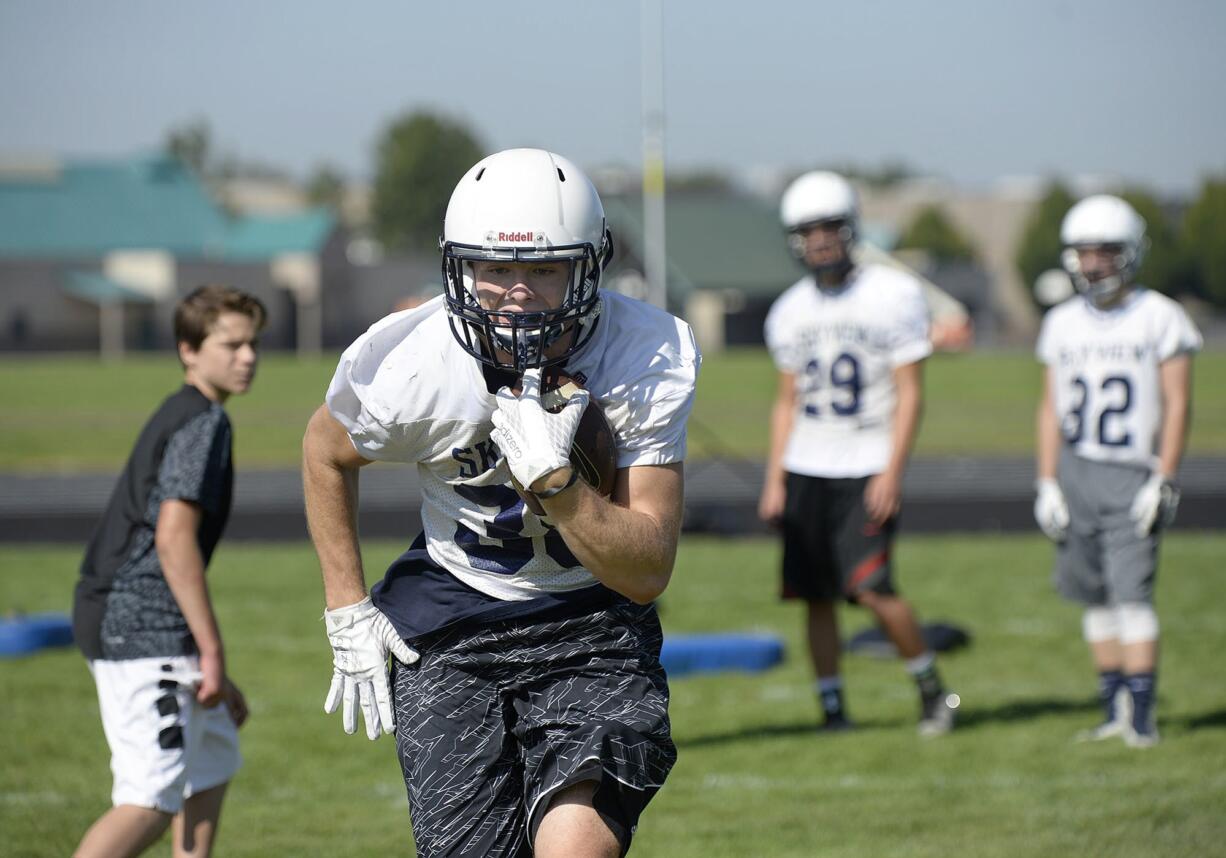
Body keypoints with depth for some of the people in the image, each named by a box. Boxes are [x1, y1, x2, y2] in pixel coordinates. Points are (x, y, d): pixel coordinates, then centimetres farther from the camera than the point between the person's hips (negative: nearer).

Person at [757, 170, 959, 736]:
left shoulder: (892, 295, -5)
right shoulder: (791, 312, 10)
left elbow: (909, 392, -6)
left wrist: (892, 471, -14)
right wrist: (774, 480, 10)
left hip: (866, 471, -5)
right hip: (806, 471, 5)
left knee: (872, 589, -14)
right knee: (814, 595, 2)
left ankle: (933, 689, 4)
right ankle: (832, 706, 12)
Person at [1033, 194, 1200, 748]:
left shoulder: (1160, 318, -4)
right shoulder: (1063, 324, 9)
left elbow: (1176, 405, -5)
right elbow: (1051, 408, 13)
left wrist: (1163, 483, -13)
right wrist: (1047, 484, 5)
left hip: (1132, 475, -4)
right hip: (1075, 471, 4)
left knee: (1131, 593, -12)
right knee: (1094, 595, 6)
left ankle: (1142, 714, -10)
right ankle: (1114, 708, 14)